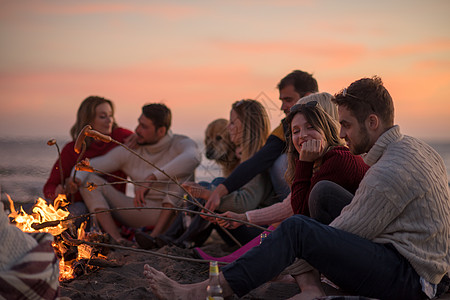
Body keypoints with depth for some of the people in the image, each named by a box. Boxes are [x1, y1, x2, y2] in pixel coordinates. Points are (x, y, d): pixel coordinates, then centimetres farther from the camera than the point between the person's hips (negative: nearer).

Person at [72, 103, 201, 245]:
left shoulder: (182, 144, -10)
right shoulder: (129, 152, 2)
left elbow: (192, 158, -37)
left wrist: (151, 178, -44)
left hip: (173, 214, -4)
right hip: (142, 211, 4)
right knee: (89, 180, -11)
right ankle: (115, 238, -31)